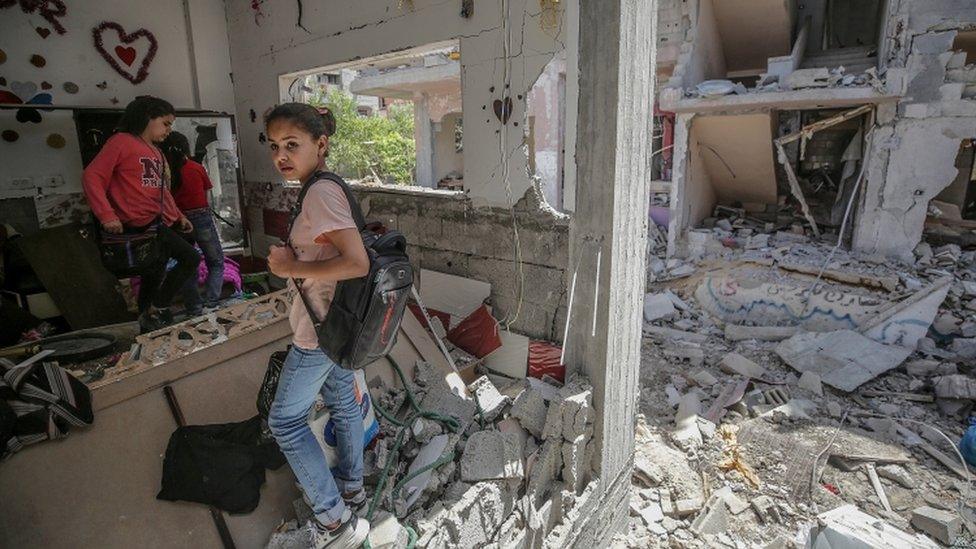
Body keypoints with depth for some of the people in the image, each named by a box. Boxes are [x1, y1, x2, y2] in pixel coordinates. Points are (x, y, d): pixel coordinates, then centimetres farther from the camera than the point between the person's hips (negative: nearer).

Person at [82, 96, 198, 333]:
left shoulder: (156, 152, 21)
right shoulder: (122, 141, -4)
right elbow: (92, 176, -10)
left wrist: (178, 216, 17)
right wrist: (107, 215, -20)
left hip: (160, 223, 9)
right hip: (140, 225, -9)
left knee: (153, 278, 14)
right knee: (190, 258, -16)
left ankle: (148, 327, 26)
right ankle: (155, 311, -5)